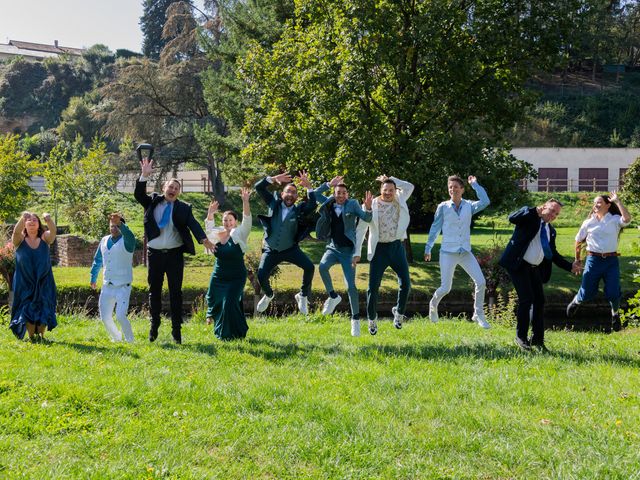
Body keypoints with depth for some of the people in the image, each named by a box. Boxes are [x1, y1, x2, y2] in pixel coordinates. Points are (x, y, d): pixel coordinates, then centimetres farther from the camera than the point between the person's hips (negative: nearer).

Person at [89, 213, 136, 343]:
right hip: (107, 287, 6)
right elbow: (97, 260, 21)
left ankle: (130, 341, 3)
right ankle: (117, 339, 31)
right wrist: (93, 278, 23)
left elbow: (128, 234, -34)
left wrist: (119, 223, -52)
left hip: (123, 287, -6)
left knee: (120, 316, -17)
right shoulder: (104, 240, 9)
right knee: (105, 318, 8)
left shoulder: (126, 241, -8)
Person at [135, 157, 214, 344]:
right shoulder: (152, 202, 5)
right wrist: (144, 176, -24)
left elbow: (193, 224, -14)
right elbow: (138, 195, -9)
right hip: (154, 253, 2)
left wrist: (203, 239, -32)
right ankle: (154, 327, 23)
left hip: (174, 254, -1)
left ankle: (177, 330, 8)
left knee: (176, 292, 2)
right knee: (154, 291, 11)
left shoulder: (183, 208, -1)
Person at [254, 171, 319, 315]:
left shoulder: (299, 209, -3)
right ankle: (268, 295, 25)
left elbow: (312, 204, -21)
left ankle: (303, 296, 2)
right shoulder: (274, 203, 1)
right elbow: (259, 187, -4)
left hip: (290, 249, -1)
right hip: (270, 250, 1)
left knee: (309, 267, -21)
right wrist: (274, 179, -17)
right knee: (261, 276, -11)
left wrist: (309, 187, -28)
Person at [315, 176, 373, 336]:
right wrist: (329, 184, 2)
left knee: (351, 286, -8)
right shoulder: (329, 203, 8)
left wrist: (368, 208, -29)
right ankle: (333, 297, -7)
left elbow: (367, 218, -8)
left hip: (348, 250, -3)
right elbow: (314, 195, 9)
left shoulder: (352, 204, -1)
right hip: (333, 247, 3)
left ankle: (355, 319, 6)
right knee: (322, 266, -30)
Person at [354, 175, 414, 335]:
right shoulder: (371, 205, -6)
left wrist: (390, 179, 2)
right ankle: (372, 320, 16)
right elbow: (361, 230, -2)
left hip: (397, 247, 3)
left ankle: (399, 313, 23)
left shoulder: (400, 200, 4)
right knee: (373, 287, -2)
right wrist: (357, 252, -5)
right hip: (379, 249, -3)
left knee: (405, 283, 0)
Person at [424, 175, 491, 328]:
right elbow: (435, 228, 3)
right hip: (448, 253, -2)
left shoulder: (469, 206, 1)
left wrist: (475, 184, -14)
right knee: (445, 288, -1)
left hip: (466, 253, 2)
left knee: (481, 282, -8)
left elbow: (485, 202, -18)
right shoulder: (443, 207, -4)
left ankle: (478, 315, 7)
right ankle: (433, 304, 32)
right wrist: (428, 248, 6)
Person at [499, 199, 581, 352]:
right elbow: (512, 218, -22)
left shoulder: (551, 230, 17)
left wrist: (570, 267, 12)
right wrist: (535, 211, -24)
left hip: (535, 269, 7)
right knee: (526, 299, -12)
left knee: (539, 301, 5)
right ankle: (521, 337, 2)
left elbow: (553, 254, 21)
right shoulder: (529, 216, -2)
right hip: (519, 265, -7)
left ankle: (537, 339, 16)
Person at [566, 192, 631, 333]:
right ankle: (576, 301, 41)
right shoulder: (589, 222, 7)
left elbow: (627, 218, -23)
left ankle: (615, 314, 27)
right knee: (587, 293, 5)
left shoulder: (615, 220, 0)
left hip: (611, 260, -1)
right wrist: (577, 259, 21)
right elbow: (579, 240, 17)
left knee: (613, 293, -4)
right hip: (593, 259, 1)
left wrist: (617, 201, -16)